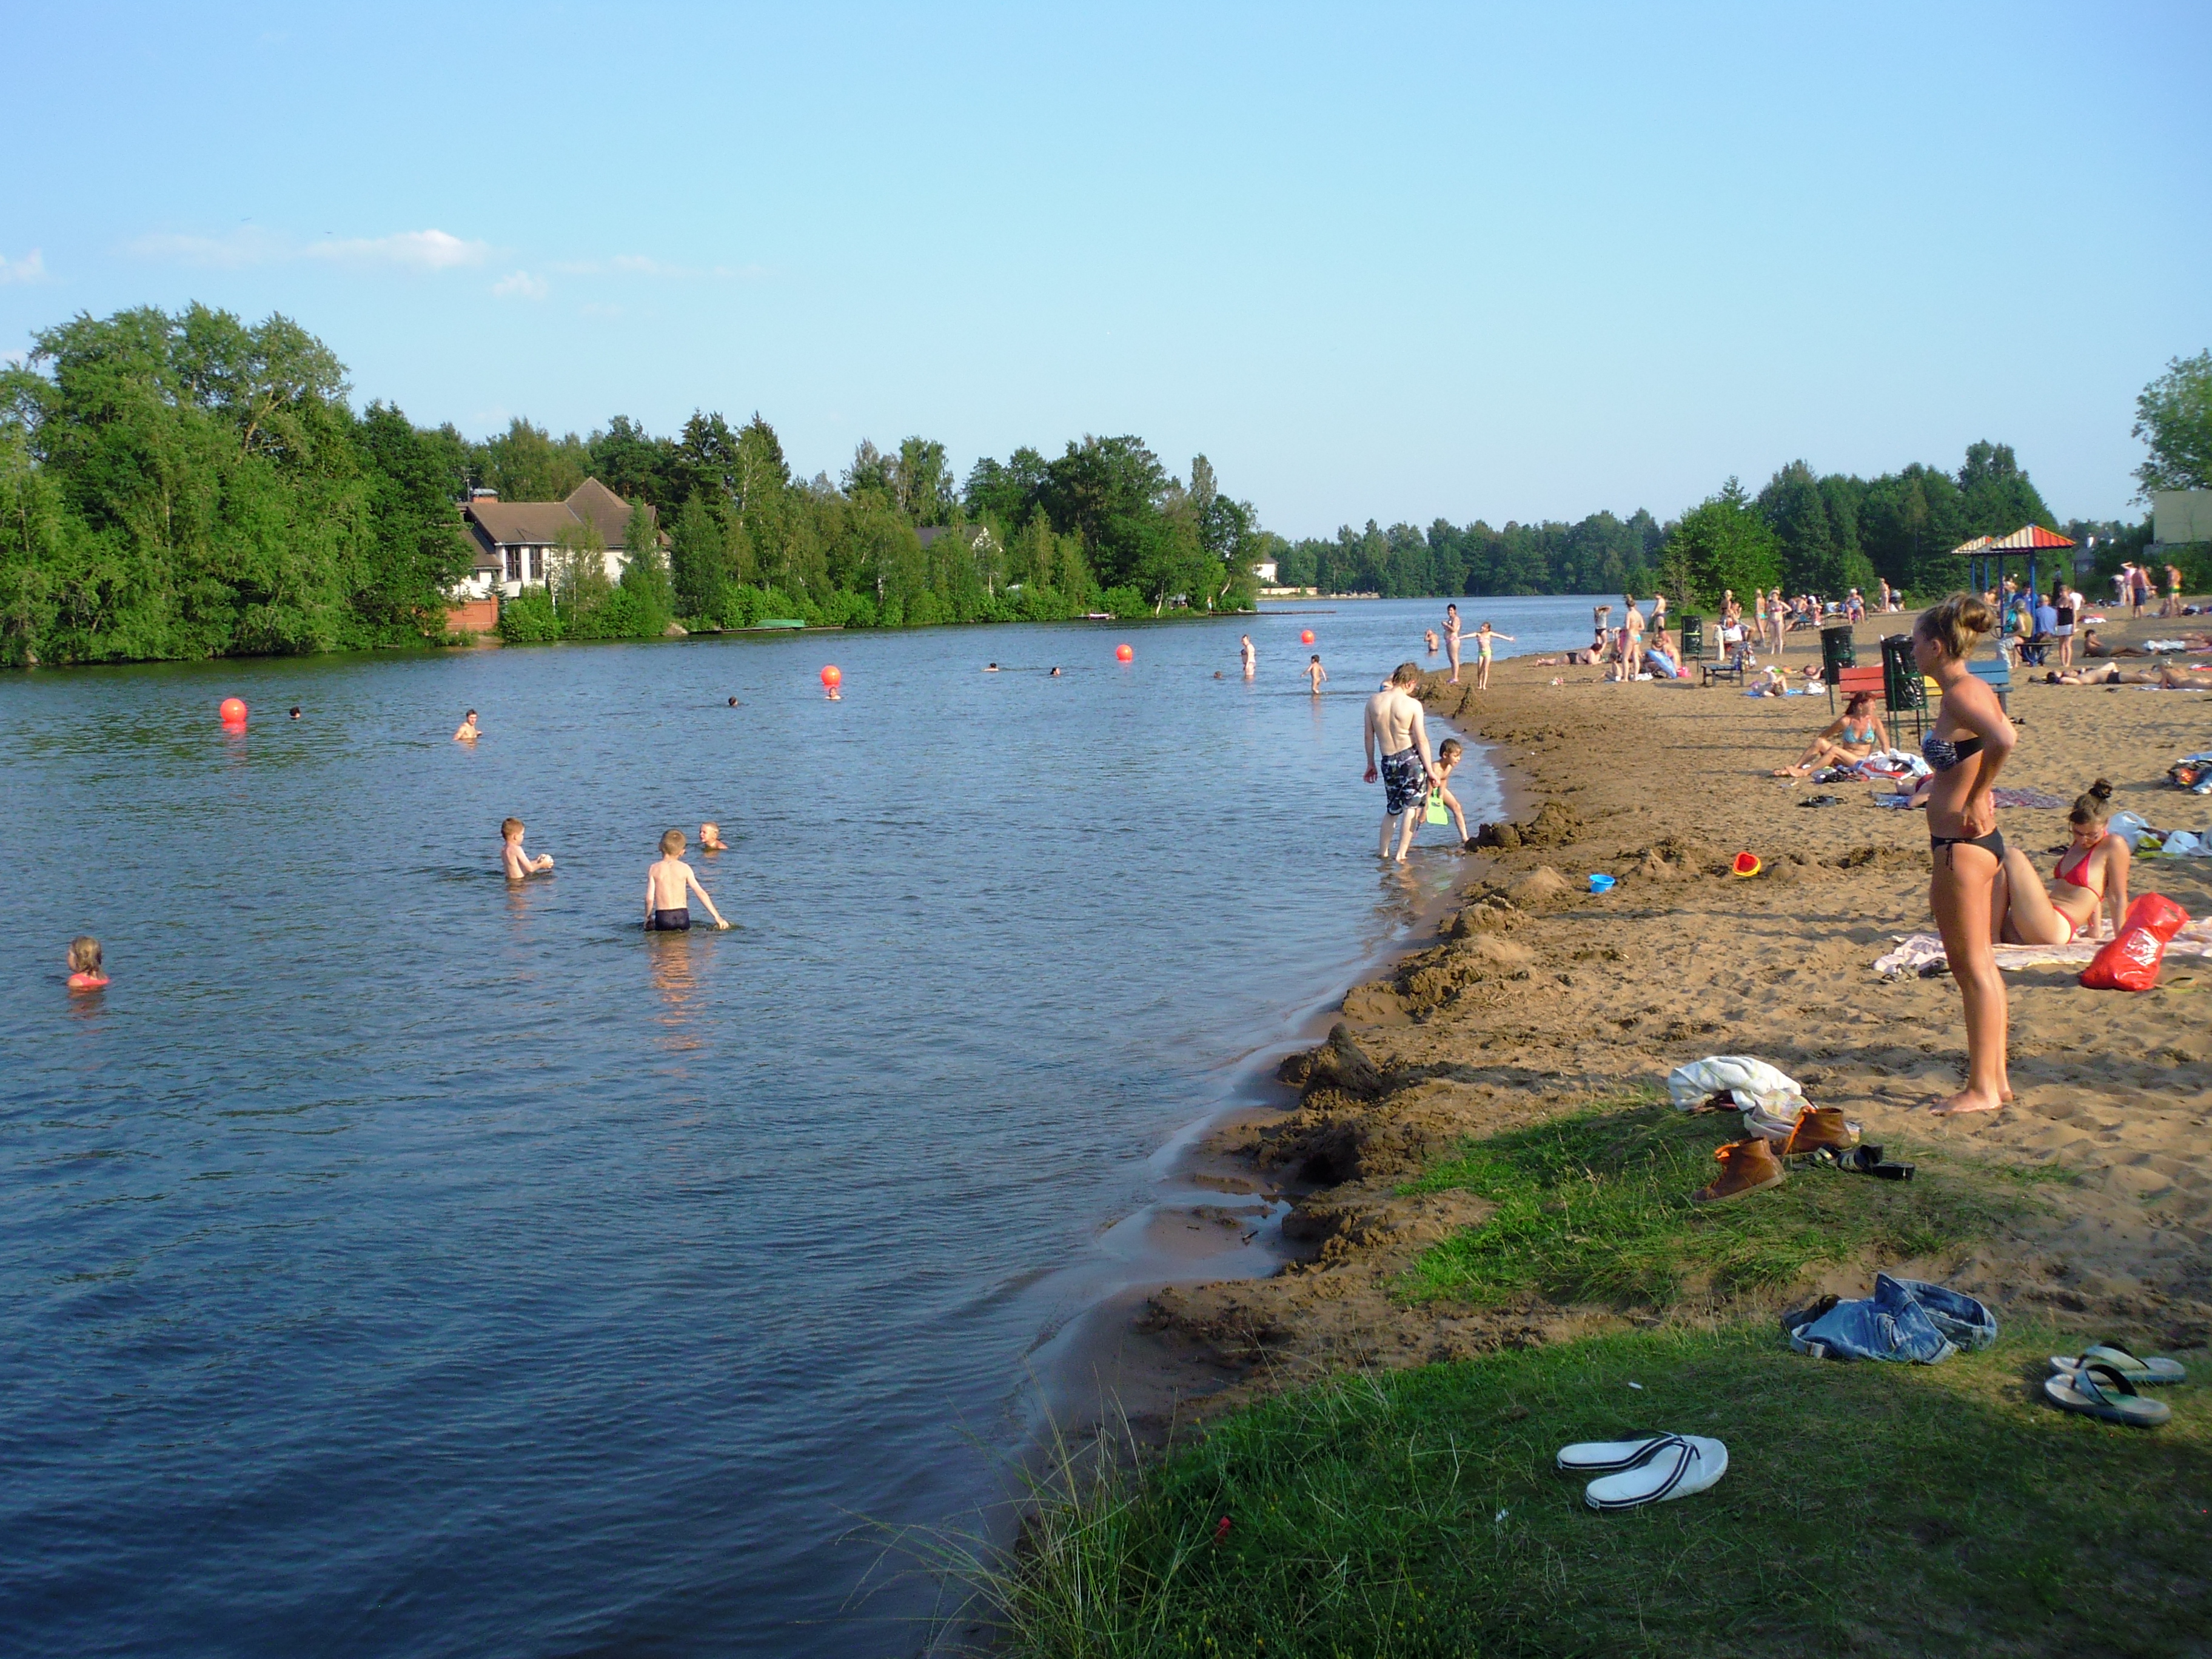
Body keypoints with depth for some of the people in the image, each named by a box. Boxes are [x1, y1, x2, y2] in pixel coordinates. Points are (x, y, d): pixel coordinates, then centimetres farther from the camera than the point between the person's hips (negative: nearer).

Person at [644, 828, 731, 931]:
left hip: (663, 918, -2)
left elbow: (650, 898, -5)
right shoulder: (685, 868, 5)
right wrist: (717, 917, 3)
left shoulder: (654, 869, 1)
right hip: (682, 916, 2)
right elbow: (700, 893, 1)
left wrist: (648, 918, 12)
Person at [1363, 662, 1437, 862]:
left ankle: (1383, 850, 29)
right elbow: (1421, 740, -11)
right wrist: (1430, 770, -5)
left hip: (1388, 761, 4)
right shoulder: (1413, 704, -12)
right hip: (1411, 759, -4)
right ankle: (1401, 854, 6)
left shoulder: (1374, 701, -1)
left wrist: (1371, 764, 18)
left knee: (1392, 809, 22)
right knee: (1412, 807, 9)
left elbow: (1368, 735, 6)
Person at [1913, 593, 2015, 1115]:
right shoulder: (1976, 690, 11)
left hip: (1961, 845, -10)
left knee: (1972, 967, -3)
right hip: (1977, 842, 10)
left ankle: (1982, 1088, 4)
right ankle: (1995, 1078, 23)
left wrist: (1974, 802, -24)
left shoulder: (1957, 695, -18)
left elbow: (2003, 740, -34)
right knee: (1980, 964, 15)